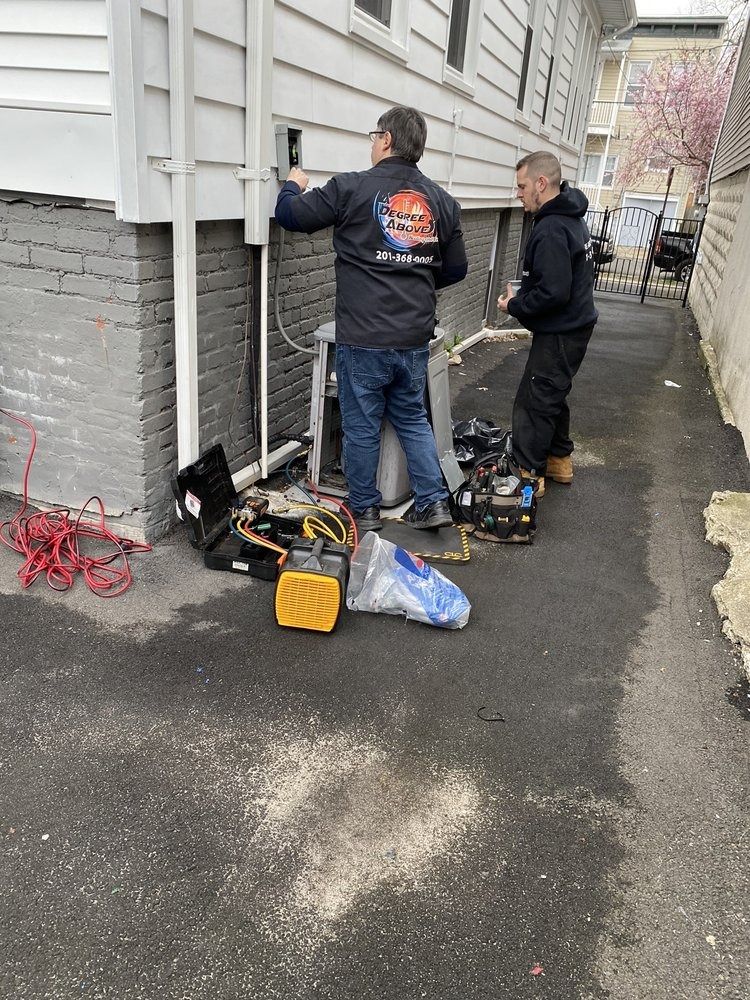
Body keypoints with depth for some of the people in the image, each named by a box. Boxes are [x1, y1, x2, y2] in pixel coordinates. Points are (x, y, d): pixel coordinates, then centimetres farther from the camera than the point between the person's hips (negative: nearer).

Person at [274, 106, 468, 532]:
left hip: (364, 338, -4)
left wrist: (294, 185, 23)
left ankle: (365, 511, 20)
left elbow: (290, 215, 2)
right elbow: (456, 268, 13)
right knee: (413, 418, 19)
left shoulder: (352, 188, -8)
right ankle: (434, 502, 18)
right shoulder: (441, 200, 7)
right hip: (415, 338, 5)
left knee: (362, 427, 8)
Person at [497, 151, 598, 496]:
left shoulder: (551, 229, -23)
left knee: (533, 402, -3)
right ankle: (559, 460, 33)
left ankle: (528, 477, 5)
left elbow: (553, 293, -27)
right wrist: (523, 295, 11)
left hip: (559, 333, -10)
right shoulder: (571, 217, 10)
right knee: (553, 396, 20)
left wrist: (514, 306, -13)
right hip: (575, 325, 10)